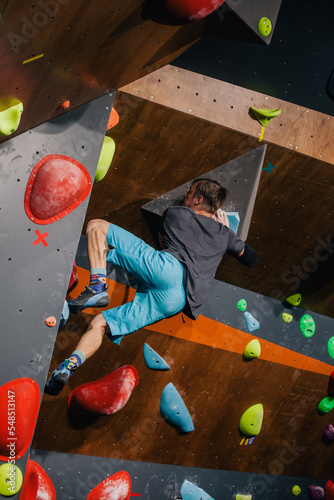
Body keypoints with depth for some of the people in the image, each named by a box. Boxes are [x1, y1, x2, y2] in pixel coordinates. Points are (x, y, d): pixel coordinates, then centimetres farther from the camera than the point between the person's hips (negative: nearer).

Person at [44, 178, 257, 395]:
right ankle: (68, 368, -17)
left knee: (96, 226, 4)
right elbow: (251, 257, 42)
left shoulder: (175, 213, 21)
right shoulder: (223, 233, 28)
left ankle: (97, 288, -17)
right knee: (99, 324, 6)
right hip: (180, 300, 5)